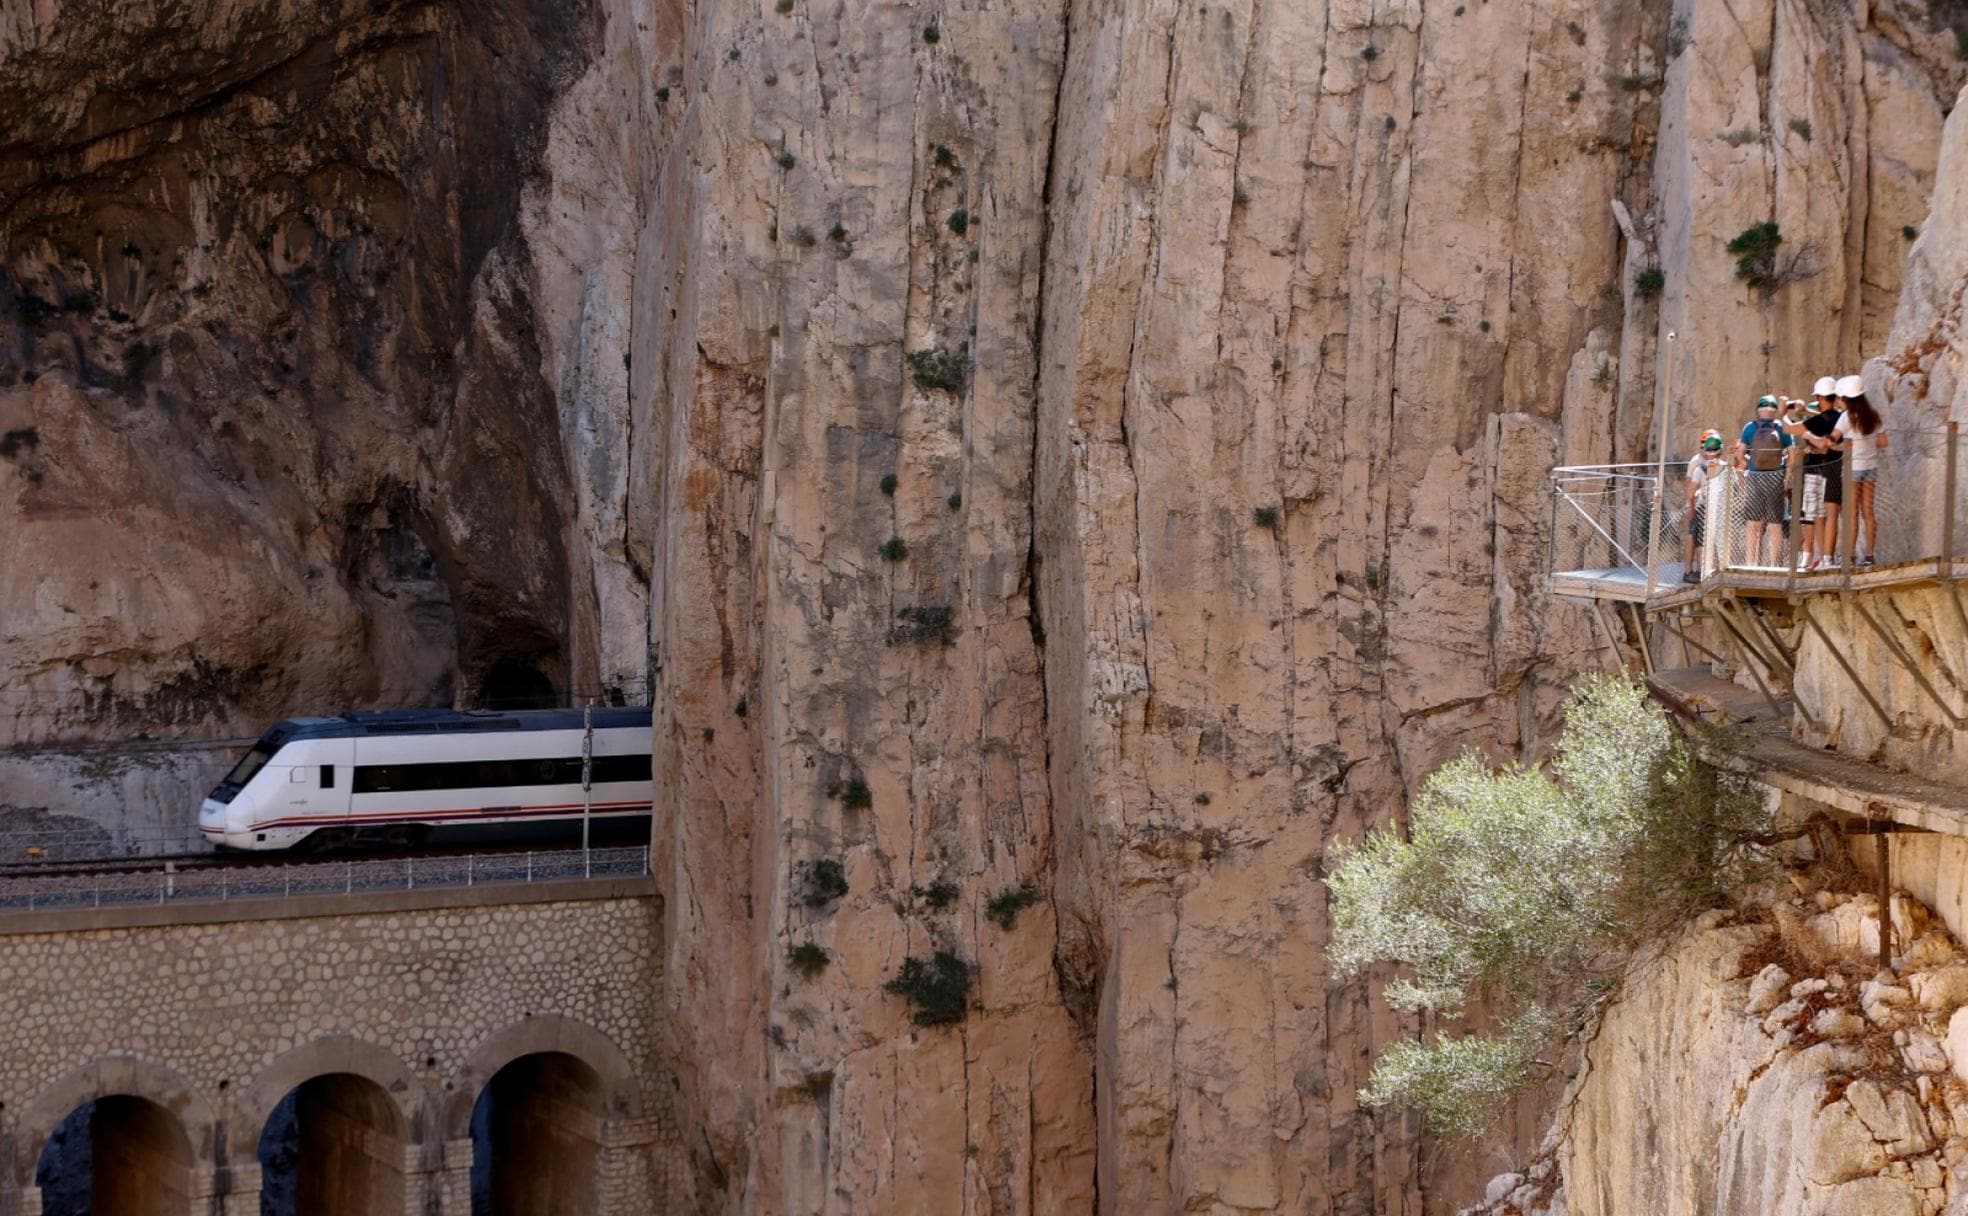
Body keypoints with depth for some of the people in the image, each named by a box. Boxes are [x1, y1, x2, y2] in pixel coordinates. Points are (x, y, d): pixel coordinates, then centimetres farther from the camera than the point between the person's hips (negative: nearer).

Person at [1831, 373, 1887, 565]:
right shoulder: (1874, 416, 4)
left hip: (1853, 468, -5)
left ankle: (1851, 554, 0)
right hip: (1871, 467, 5)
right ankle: (1869, 554, 7)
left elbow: (1832, 440, -19)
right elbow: (1883, 442, 7)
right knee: (1868, 512, 8)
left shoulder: (1848, 417, -13)